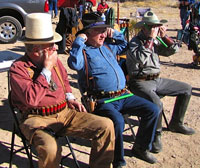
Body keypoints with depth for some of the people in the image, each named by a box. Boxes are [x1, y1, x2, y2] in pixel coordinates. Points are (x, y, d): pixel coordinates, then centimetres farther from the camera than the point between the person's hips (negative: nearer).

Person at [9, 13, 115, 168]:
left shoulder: (54, 60, 11)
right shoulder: (18, 68, -10)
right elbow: (31, 99, -24)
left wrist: (69, 97, 12)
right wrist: (47, 69, -18)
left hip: (65, 112, 6)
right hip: (38, 119, -6)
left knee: (106, 126, -11)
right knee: (50, 148, -38)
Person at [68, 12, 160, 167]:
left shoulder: (107, 46, 20)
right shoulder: (83, 51, -3)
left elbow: (124, 45, 39)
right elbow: (74, 64, -26)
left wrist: (115, 33, 23)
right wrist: (79, 41, -17)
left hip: (123, 96, 8)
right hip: (102, 101, -8)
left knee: (153, 110, 1)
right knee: (117, 121, -36)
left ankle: (141, 148, 20)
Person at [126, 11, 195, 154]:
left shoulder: (156, 41, 11)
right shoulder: (135, 42, -12)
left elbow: (173, 50, 10)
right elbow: (140, 58, -30)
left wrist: (164, 37, -3)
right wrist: (150, 39, -24)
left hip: (156, 80, 9)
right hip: (140, 82, -9)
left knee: (187, 89, 14)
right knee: (157, 104, -36)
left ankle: (176, 123, 25)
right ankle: (155, 135, -10)